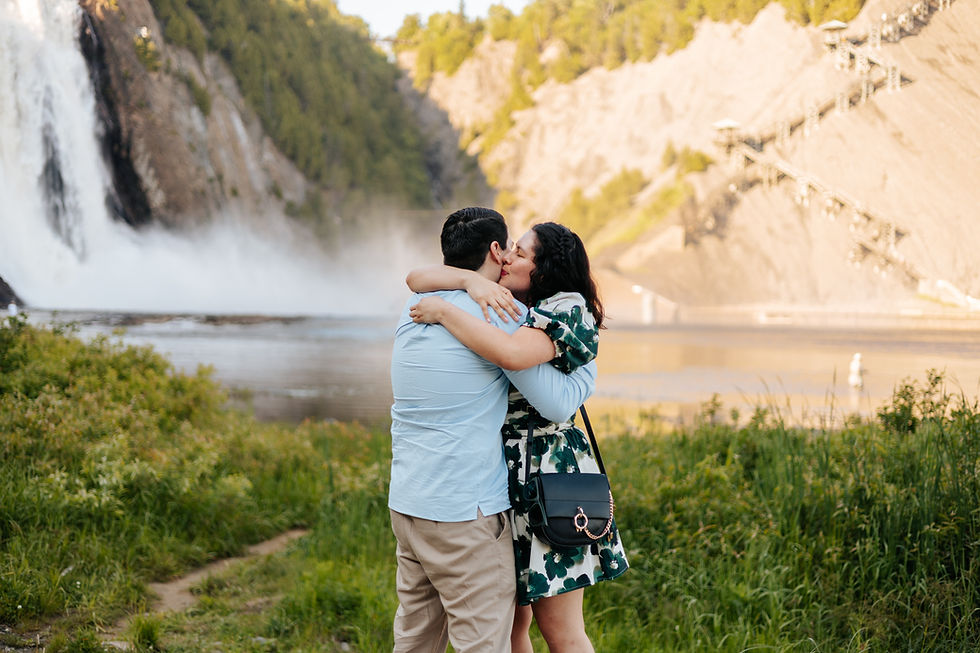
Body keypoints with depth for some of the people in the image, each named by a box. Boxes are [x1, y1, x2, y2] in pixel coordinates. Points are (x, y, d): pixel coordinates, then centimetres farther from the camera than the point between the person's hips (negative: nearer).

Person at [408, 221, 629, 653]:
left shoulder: (568, 309, -10)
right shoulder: (500, 305, 11)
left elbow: (512, 354, -30)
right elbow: (418, 279, 6)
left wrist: (444, 312, -20)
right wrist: (471, 281, -12)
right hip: (498, 474, 7)